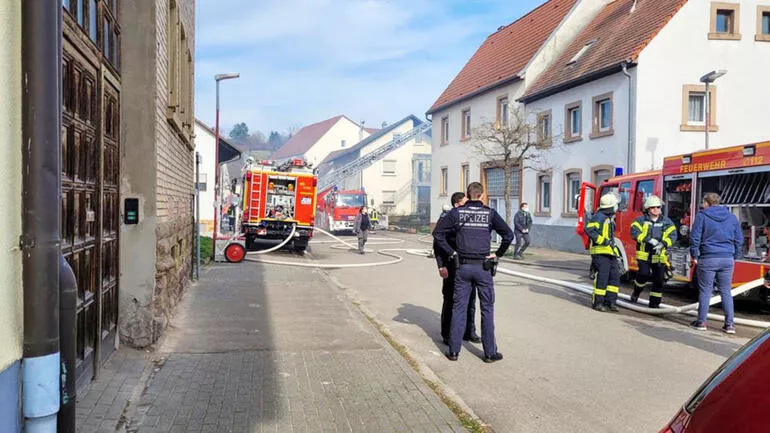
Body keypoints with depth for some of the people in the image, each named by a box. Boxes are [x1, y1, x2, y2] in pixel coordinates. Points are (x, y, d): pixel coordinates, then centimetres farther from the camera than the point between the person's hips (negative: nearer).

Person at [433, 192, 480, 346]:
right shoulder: (446, 218, -8)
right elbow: (437, 243, -9)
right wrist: (441, 266, -15)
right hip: (452, 267, -5)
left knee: (470, 300, 13)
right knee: (450, 301, 5)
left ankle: (469, 332, 27)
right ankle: (447, 335, 16)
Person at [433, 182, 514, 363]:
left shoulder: (456, 212, 1)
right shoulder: (490, 213, -1)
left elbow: (437, 233, -4)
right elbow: (509, 235, -4)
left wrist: (451, 252, 2)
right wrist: (498, 254, 5)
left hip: (462, 266, 1)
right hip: (483, 267, -1)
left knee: (459, 308, 8)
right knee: (487, 309, 9)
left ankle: (454, 351, 13)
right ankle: (490, 352, 14)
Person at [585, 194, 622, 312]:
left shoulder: (609, 219, 21)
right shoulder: (599, 217, -9)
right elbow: (589, 230, -23)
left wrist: (614, 247, 24)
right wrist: (603, 241, -24)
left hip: (610, 253, 9)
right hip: (601, 253, -9)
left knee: (614, 276, 5)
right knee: (602, 277, -10)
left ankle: (610, 301, 10)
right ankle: (598, 303, -3)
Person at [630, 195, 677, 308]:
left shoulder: (666, 221, 8)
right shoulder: (641, 220, 3)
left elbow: (672, 235, -3)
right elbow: (635, 232, -12)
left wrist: (663, 244, -21)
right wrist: (648, 239, -25)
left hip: (659, 256, 3)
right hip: (644, 254, -3)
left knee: (659, 279, 3)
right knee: (644, 274, -18)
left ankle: (654, 302, 17)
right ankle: (636, 292, 11)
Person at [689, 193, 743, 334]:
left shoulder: (702, 215, -3)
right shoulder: (732, 217, 11)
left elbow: (695, 237, -7)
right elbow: (739, 240, 12)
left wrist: (694, 256, 2)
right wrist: (735, 257, 17)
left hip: (708, 259, -4)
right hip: (728, 260, 4)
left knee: (705, 291, 4)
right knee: (726, 292, 10)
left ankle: (701, 322, 10)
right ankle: (729, 324, 10)